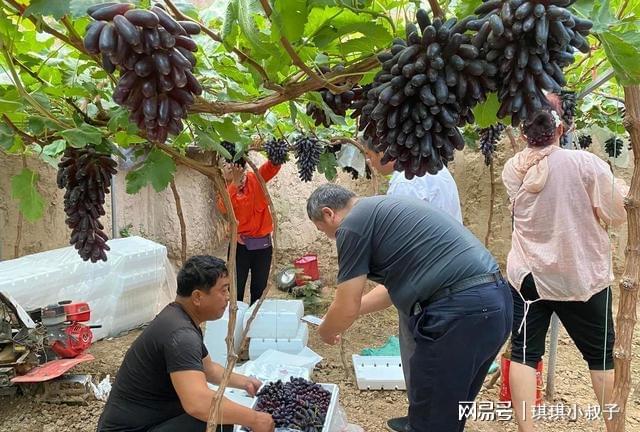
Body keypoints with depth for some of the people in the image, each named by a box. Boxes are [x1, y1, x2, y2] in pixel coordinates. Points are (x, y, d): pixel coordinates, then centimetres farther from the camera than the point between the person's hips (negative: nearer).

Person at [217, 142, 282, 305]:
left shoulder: (256, 179, 0)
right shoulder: (226, 190, 0)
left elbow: (273, 166, -16)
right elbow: (224, 208, -21)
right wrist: (235, 183, -30)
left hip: (262, 244, 1)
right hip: (240, 245, 0)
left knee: (259, 289, 11)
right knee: (236, 289, 2)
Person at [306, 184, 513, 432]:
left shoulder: (352, 225, -5)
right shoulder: (384, 210, 23)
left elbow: (347, 310, -1)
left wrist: (325, 332, 20)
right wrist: (356, 304, 39)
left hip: (460, 311, -10)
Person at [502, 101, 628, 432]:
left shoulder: (512, 169, -4)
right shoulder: (585, 163, -13)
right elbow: (619, 215, -7)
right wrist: (622, 189, 11)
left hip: (528, 275, 1)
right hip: (582, 277, -1)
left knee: (524, 353, 8)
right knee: (601, 355, 16)